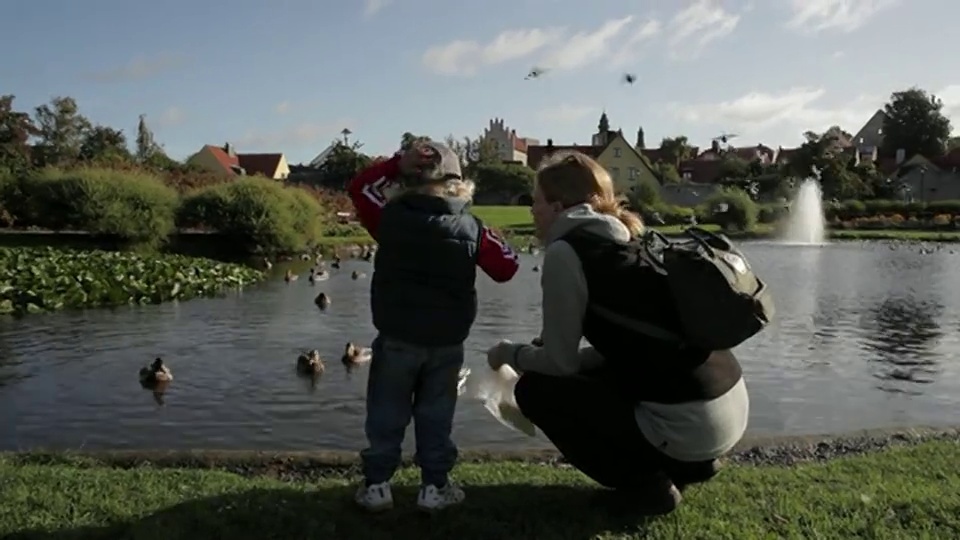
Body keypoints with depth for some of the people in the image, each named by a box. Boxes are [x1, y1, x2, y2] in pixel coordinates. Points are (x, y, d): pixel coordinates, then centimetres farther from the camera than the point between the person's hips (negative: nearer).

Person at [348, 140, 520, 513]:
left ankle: (377, 484, 15)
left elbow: (359, 187, 11)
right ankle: (435, 486, 16)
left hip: (396, 338, -1)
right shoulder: (471, 228, -3)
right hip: (447, 341, 1)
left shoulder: (390, 218, -5)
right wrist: (489, 240, 19)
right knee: (435, 416, 12)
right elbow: (507, 266, 3)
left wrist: (395, 164, 9)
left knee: (386, 413, 10)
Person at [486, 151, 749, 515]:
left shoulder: (566, 251, -9)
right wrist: (528, 355, 27)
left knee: (534, 389, 5)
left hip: (687, 426, -8)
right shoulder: (626, 239, 15)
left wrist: (509, 353, 15)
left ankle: (645, 484, 6)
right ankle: (685, 465, 21)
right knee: (593, 372, 28)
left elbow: (559, 363, -7)